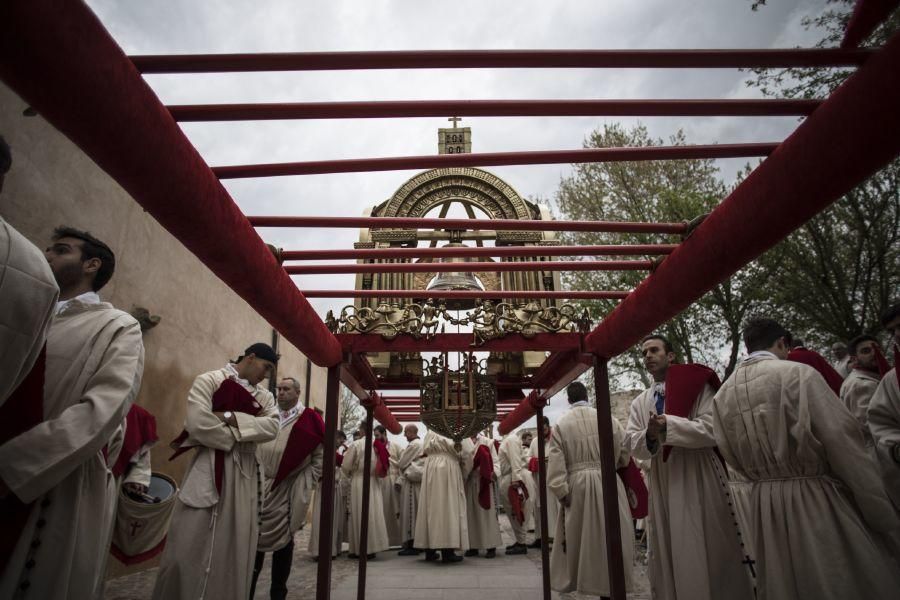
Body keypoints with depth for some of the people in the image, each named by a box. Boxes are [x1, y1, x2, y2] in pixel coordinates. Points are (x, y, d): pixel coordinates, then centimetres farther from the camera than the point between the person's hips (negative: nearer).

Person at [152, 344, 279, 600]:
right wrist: (248, 425, -9)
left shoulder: (264, 395, 13)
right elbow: (198, 423, -16)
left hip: (245, 474, 5)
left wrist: (230, 417, -15)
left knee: (237, 547, 7)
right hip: (209, 470, -5)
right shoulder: (208, 381, -2)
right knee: (191, 546, -1)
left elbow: (272, 427, -4)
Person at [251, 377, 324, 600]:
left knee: (283, 541, 7)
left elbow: (321, 457, -4)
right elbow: (253, 448, 15)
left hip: (288, 493, -3)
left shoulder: (309, 419, -5)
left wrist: (304, 484, -7)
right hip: (260, 488, 4)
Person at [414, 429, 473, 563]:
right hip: (449, 470, -4)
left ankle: (430, 550, 12)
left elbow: (425, 451, 10)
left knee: (431, 507, 9)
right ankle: (448, 550, -5)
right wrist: (464, 474, 11)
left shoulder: (431, 432, 14)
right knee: (449, 507, -2)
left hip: (430, 470, 4)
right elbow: (467, 453, -1)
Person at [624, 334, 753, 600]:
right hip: (662, 483, 5)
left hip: (699, 478, -4)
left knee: (712, 552, 4)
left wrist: (667, 425, -18)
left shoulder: (696, 385, -4)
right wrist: (650, 435, -17)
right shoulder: (639, 403, 11)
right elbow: (631, 444, 4)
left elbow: (712, 430, -13)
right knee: (669, 555, 11)